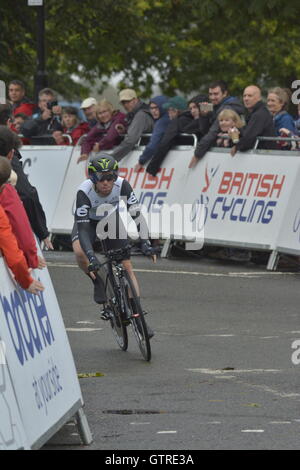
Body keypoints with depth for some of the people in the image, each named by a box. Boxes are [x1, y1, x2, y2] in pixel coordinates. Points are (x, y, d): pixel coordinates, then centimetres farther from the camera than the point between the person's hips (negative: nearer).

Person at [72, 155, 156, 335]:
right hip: (89, 222, -2)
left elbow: (136, 215, -25)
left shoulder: (122, 186, -30)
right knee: (80, 252, -33)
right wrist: (92, 257, -49)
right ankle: (98, 282, -6)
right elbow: (83, 228, -38)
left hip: (112, 221, 2)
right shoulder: (84, 192, -36)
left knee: (127, 266, -6)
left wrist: (145, 243, -36)